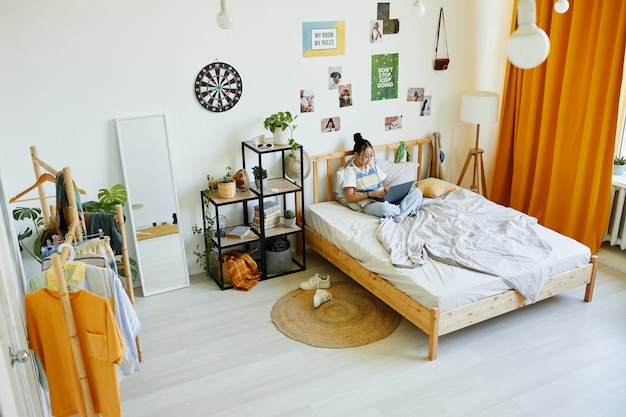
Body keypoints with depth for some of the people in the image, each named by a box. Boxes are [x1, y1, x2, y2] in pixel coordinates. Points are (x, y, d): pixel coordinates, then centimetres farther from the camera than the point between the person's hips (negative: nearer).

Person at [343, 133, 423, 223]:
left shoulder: (373, 165, 16)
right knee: (384, 207, -43)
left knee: (417, 192, -9)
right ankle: (407, 210, -15)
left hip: (386, 199, 7)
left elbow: (382, 185, 18)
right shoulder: (350, 170, -3)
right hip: (369, 204, -7)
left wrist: (386, 190, -7)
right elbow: (349, 198, -9)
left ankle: (402, 214, -31)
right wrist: (370, 194, -17)